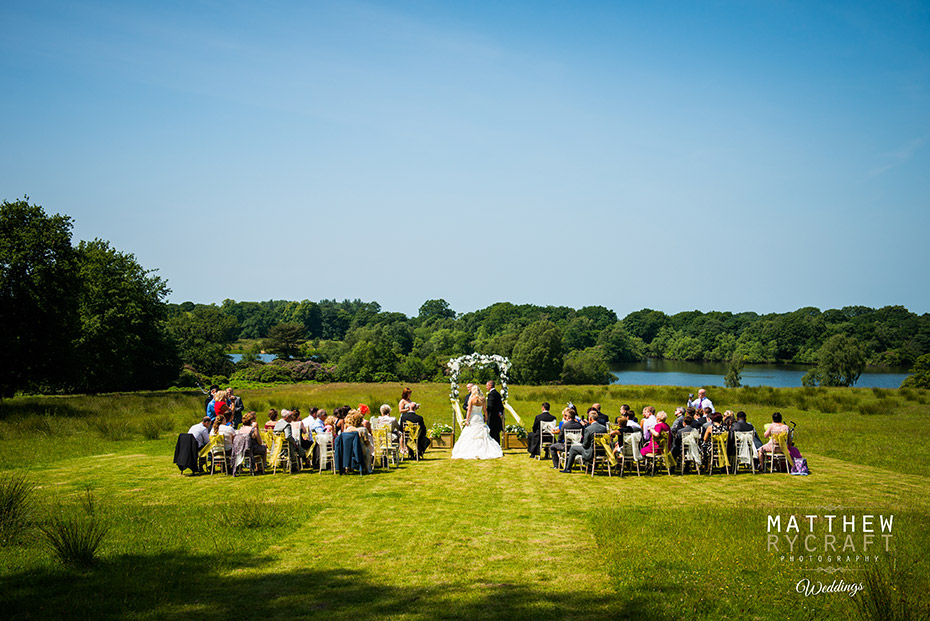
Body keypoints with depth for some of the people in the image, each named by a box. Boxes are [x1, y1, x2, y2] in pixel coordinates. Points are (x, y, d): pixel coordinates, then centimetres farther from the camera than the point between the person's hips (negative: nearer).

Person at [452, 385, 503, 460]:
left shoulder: (471, 399, -8)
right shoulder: (483, 399, 2)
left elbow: (469, 410, -9)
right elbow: (485, 410, 5)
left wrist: (467, 420, -7)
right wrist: (486, 418, 18)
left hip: (472, 419, -4)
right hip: (480, 418, 4)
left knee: (469, 436, 0)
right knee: (483, 436, 8)